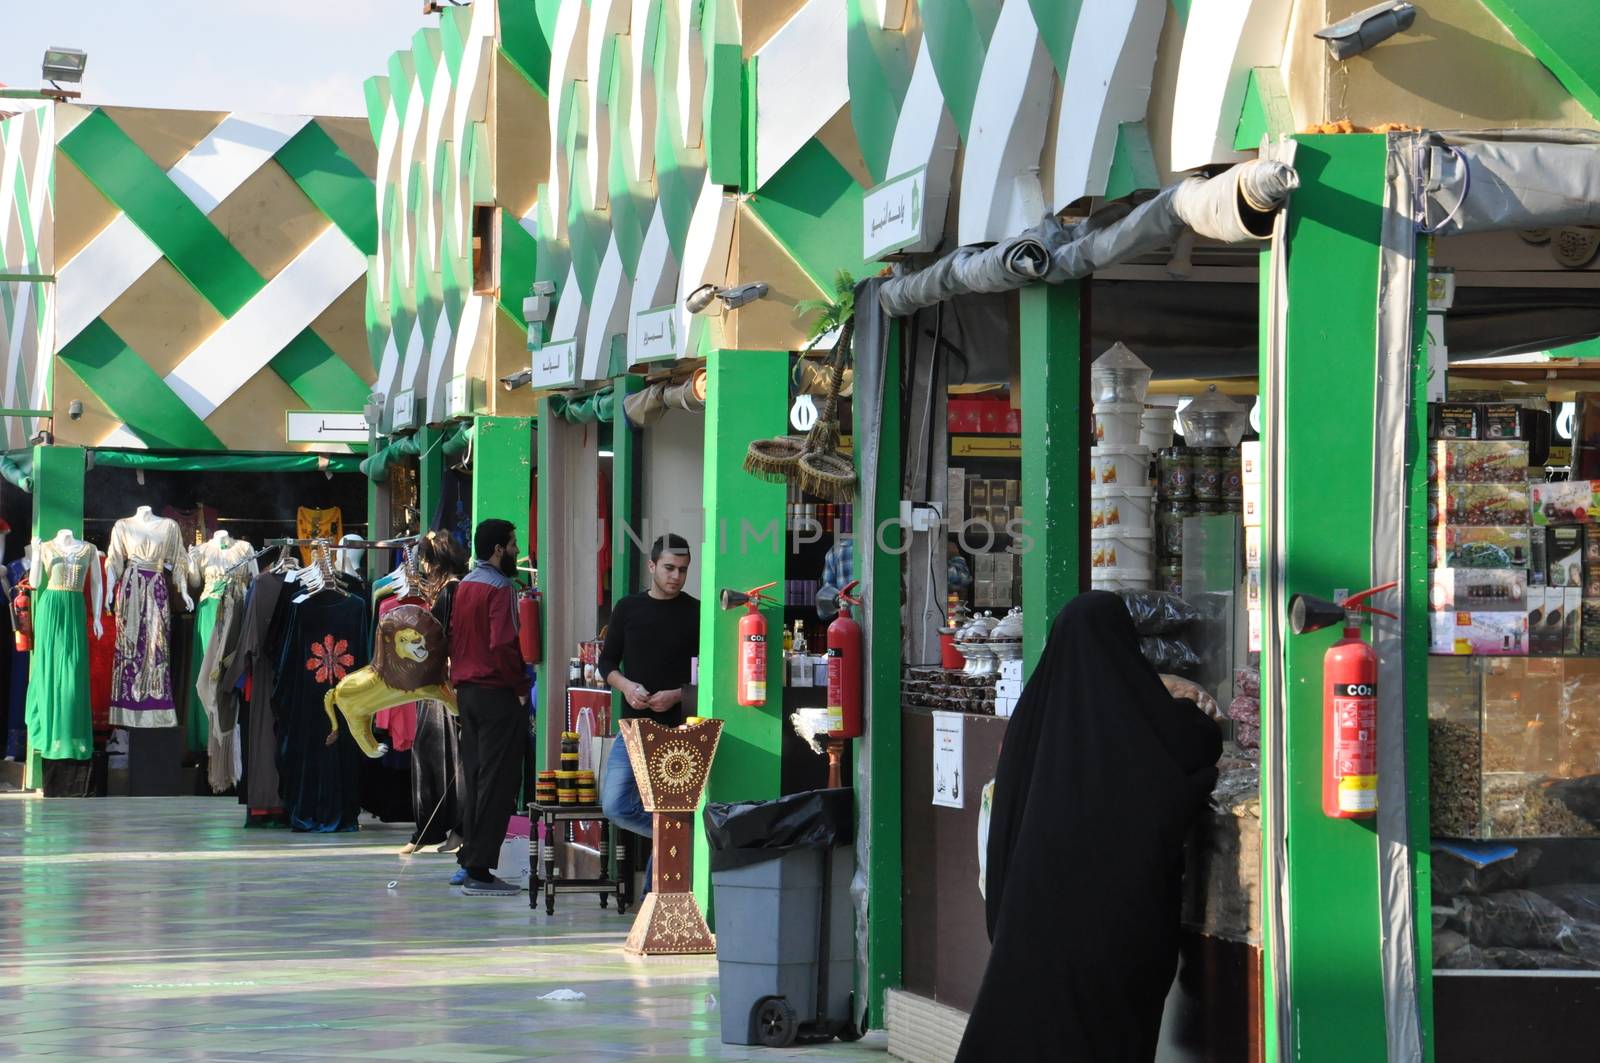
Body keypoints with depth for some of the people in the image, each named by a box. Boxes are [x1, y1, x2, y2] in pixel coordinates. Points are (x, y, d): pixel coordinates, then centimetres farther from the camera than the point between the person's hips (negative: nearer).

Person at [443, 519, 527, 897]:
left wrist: (460, 679, 17)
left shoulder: (463, 586, 14)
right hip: (497, 693, -9)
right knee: (497, 780, -6)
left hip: (466, 691, 9)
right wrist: (520, 688, -13)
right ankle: (480, 870, -8)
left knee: (474, 777, 14)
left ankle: (467, 863, 17)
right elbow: (503, 645, -22)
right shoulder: (499, 588, -14)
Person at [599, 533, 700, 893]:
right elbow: (607, 663, 12)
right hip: (634, 726, 3)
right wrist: (625, 686, -9)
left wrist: (678, 694, -15)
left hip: (678, 728, -3)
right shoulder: (628, 608, 8)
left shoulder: (695, 613, 0)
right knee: (615, 806, -7)